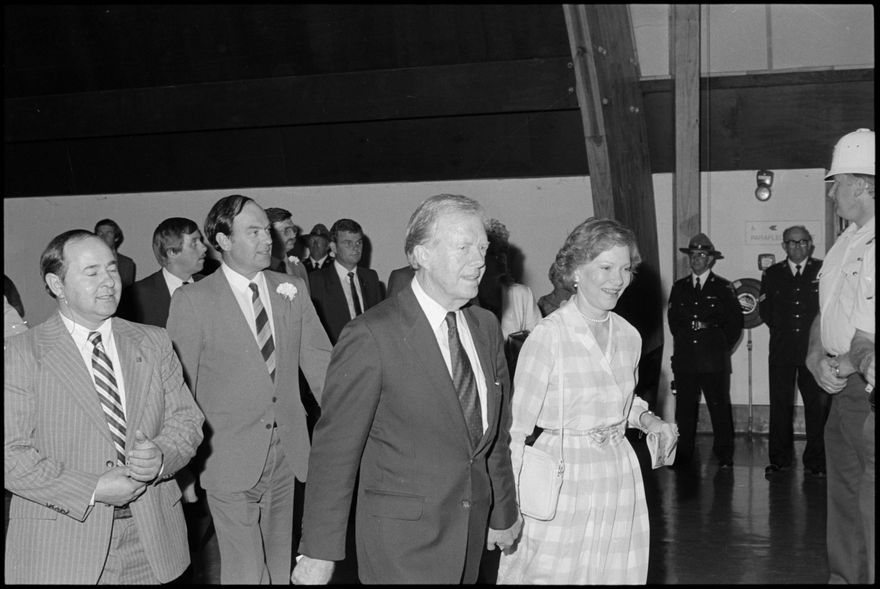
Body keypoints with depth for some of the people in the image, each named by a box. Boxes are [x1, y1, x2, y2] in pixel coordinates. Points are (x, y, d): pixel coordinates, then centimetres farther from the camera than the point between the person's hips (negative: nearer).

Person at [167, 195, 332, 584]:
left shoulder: (292, 290, 5)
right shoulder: (192, 301, -8)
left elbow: (318, 362, 6)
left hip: (287, 451, 4)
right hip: (229, 459, -4)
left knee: (279, 566, 13)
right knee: (246, 572, -3)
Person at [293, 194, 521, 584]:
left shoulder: (486, 326, 5)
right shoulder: (372, 336, -17)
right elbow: (336, 449, -15)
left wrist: (504, 513, 18)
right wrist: (318, 552, -13)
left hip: (472, 535, 6)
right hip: (402, 543, -6)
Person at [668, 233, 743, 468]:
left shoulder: (723, 288, 3)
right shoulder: (679, 287, 12)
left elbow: (735, 321, 7)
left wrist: (723, 347, 5)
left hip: (714, 360, -3)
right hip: (684, 359, 3)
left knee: (719, 408, -1)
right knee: (684, 407, 3)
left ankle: (724, 455, 8)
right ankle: (682, 454, 11)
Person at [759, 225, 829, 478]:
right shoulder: (772, 274, 11)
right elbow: (764, 310, 12)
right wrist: (781, 329, 6)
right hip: (782, 350, 2)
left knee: (818, 405, -1)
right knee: (780, 404, 3)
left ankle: (815, 461, 6)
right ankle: (780, 459, 12)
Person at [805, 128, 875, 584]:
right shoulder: (847, 242, 15)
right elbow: (824, 312, 19)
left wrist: (851, 363, -15)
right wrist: (816, 358, 3)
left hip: (870, 391, -9)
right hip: (843, 390, 9)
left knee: (868, 505, -5)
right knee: (843, 500, 19)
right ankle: (843, 577, 32)